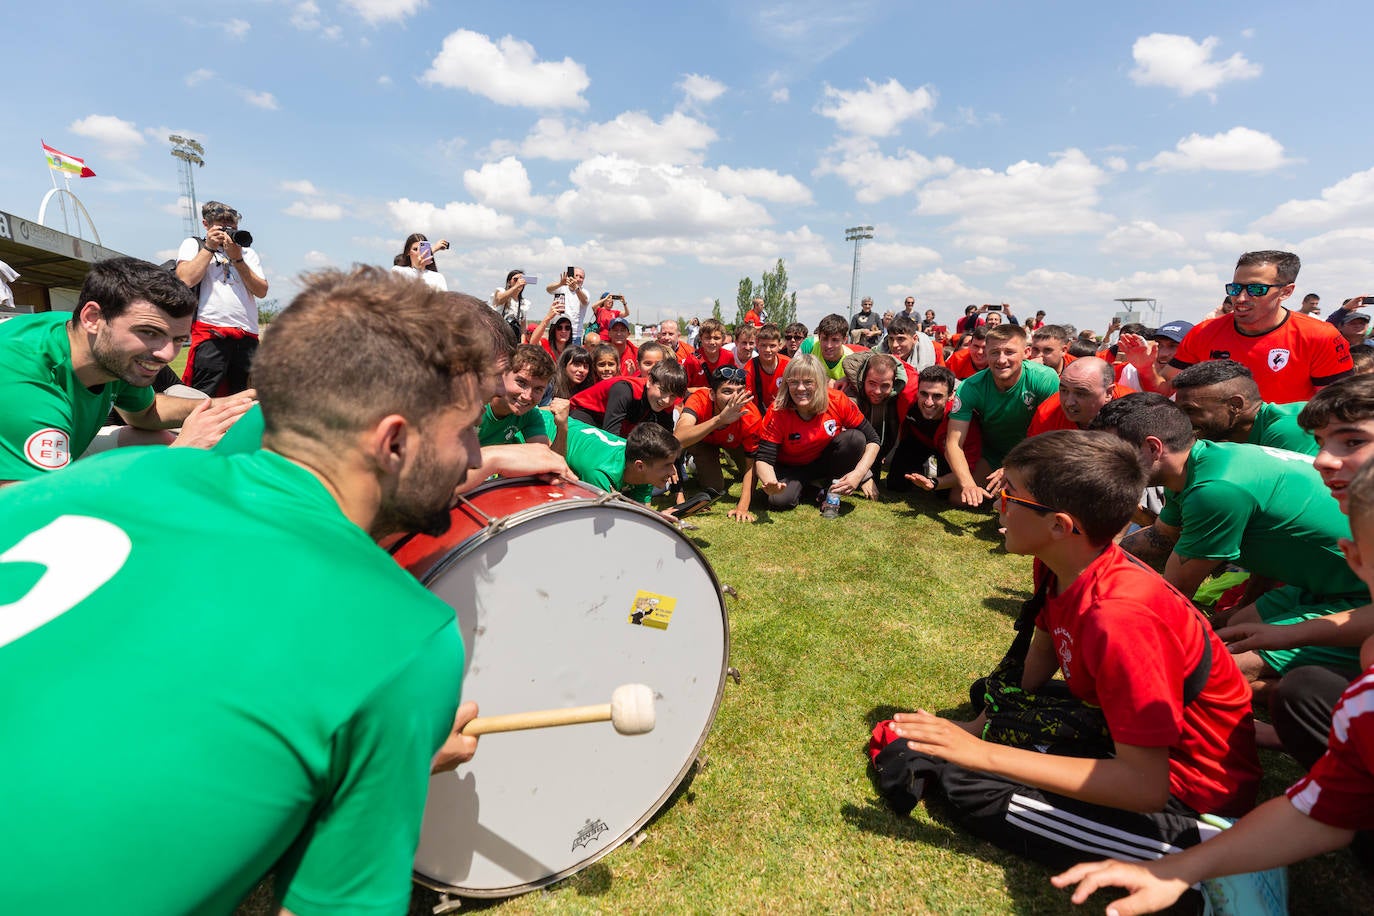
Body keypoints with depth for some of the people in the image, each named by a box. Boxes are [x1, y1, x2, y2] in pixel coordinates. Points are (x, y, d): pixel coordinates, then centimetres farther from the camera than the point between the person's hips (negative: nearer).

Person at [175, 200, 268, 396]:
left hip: (248, 335, 4)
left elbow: (261, 291, 9)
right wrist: (210, 247, 3)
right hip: (210, 332, -3)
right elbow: (185, 280, -5)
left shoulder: (247, 252, 23)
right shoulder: (192, 245, 15)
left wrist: (237, 259, 0)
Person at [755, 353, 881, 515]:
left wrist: (858, 474, -31)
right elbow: (764, 458, -27)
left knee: (856, 438, -26)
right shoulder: (778, 412, -25)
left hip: (826, 460, 2)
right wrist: (770, 483, -50)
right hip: (791, 468, -1)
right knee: (780, 500, -31)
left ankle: (831, 489, -5)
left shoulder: (838, 401, -22)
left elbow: (872, 439, -15)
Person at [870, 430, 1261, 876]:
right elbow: (1040, 656, 7)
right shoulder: (1059, 566, -8)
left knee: (981, 794, -22)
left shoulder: (1119, 619, -36)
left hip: (1186, 785, -9)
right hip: (1129, 724, 9)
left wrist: (983, 753, -34)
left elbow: (1147, 785, -33)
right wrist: (983, 725, 3)